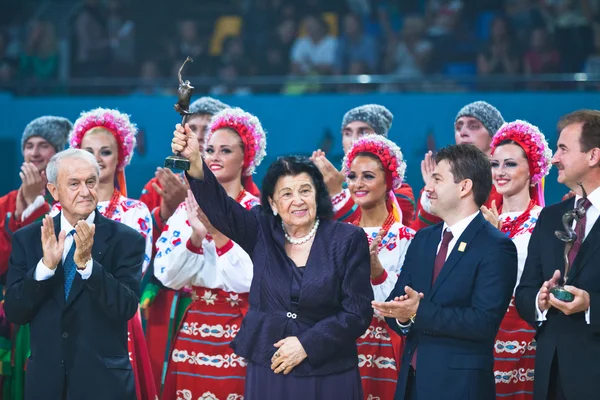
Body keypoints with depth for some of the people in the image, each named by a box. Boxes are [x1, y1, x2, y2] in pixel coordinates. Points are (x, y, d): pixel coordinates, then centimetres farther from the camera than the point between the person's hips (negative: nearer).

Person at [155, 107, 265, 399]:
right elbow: (166, 275, -3)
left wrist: (218, 233, -22)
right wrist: (196, 236, -18)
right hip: (192, 332, 3)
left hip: (239, 334, -3)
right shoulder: (188, 209, 5)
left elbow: (250, 279, -15)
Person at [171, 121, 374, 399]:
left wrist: (306, 344, -12)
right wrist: (195, 162, -31)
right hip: (267, 370, 2)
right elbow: (219, 206, -14)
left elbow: (358, 312, -5)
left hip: (328, 377, -2)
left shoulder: (348, 240, -4)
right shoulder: (262, 231, 3)